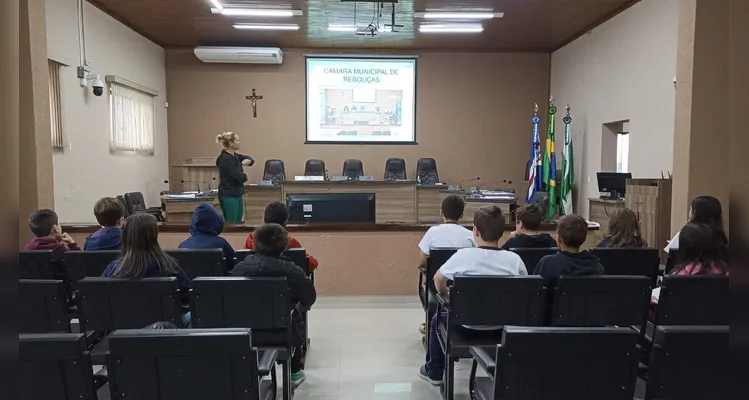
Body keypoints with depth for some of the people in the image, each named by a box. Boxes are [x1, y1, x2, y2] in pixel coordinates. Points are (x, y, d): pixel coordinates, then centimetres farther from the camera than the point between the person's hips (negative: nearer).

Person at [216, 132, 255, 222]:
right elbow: (239, 177, -22)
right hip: (228, 196, -10)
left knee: (238, 223, 13)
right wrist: (245, 176, 1)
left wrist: (248, 160, -5)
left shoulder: (234, 156, 8)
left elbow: (249, 158, 19)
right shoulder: (225, 159, -19)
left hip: (236, 194, 10)